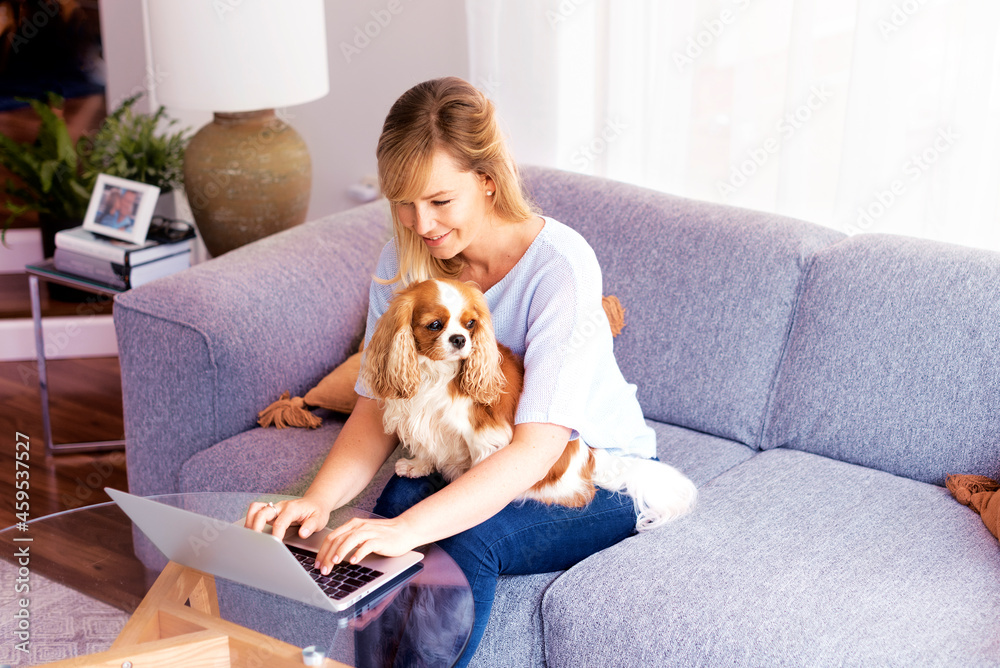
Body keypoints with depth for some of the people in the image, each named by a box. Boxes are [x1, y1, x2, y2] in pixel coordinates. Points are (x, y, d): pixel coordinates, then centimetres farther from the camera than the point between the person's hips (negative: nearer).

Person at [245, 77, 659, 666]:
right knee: (401, 499, -29)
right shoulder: (403, 263, -9)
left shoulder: (560, 265, -27)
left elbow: (537, 449, -34)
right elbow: (377, 413, -8)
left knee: (466, 540, -32)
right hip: (482, 462, 4)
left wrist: (409, 528, -47)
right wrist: (318, 500, -29)